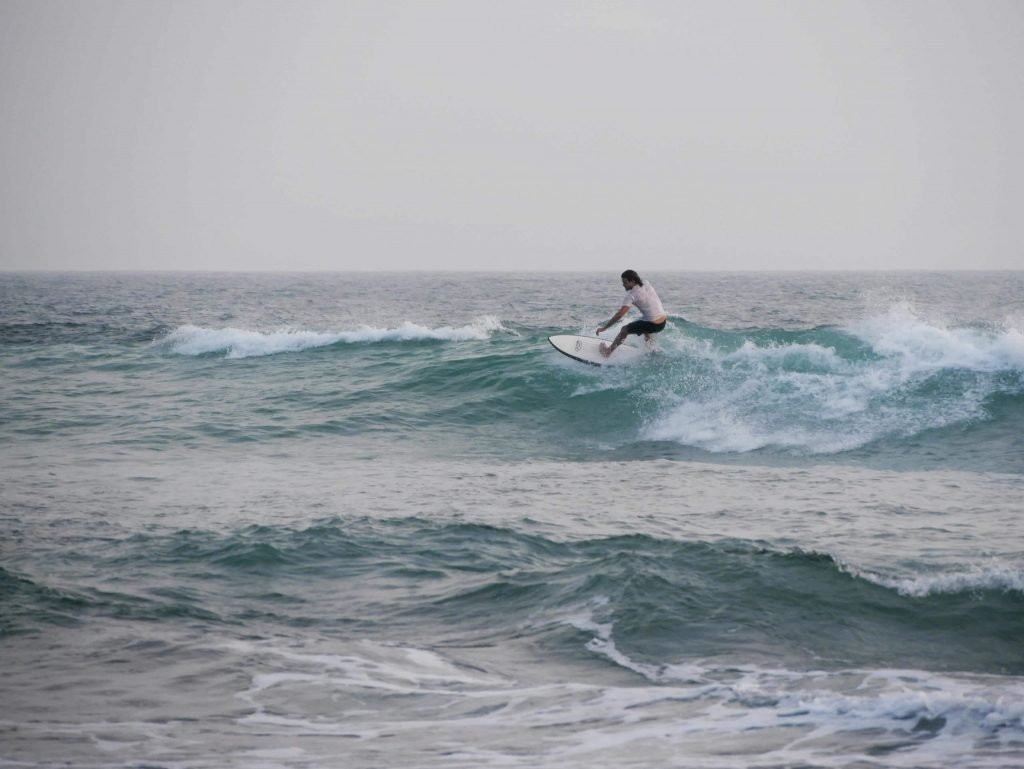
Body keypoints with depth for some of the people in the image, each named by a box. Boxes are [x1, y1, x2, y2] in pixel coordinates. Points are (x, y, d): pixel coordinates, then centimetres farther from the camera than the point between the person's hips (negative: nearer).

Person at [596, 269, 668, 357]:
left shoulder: (631, 295, -14)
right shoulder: (647, 285, 7)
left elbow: (619, 315, -19)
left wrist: (604, 328, -15)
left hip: (652, 325, -8)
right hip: (663, 323, 8)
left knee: (624, 330, 7)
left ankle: (608, 351, 19)